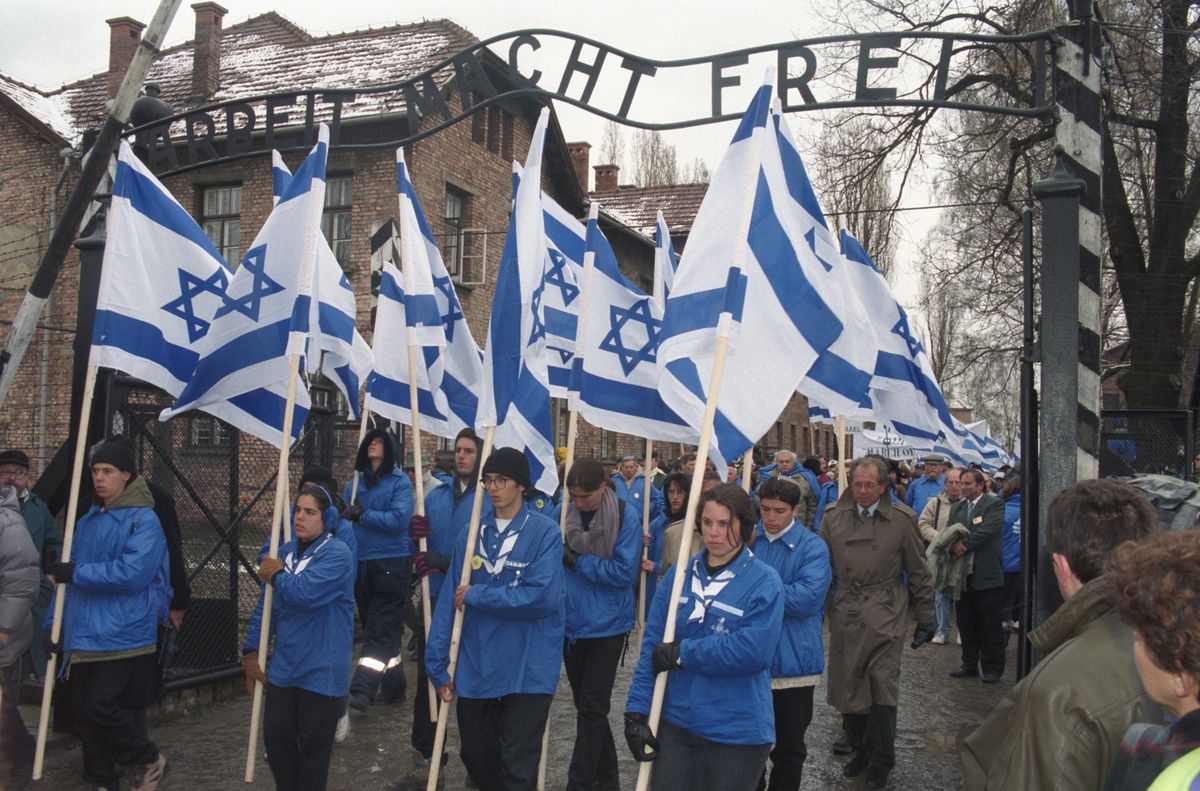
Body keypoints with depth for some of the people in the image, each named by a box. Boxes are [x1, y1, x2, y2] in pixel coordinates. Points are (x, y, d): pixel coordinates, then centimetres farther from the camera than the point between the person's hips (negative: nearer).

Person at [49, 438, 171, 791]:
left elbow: (132, 573, -22)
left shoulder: (144, 520, -10)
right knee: (84, 712, 11)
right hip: (84, 638, 8)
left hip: (123, 637, -7)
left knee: (100, 706, -12)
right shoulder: (88, 521, 14)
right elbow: (66, 575, 19)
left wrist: (75, 574, -16)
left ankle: (149, 761, 10)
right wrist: (54, 623, 13)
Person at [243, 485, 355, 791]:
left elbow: (304, 592, -29)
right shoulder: (285, 552, 7)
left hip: (321, 671, -6)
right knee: (275, 736, 12)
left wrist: (276, 576, -11)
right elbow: (265, 605, 12)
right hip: (283, 667, 6)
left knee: (312, 744, 5)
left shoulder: (337, 554, -15)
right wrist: (251, 650, 10)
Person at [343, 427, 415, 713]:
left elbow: (398, 520, -15)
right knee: (378, 627, 13)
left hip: (391, 564, -6)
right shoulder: (354, 484, 13)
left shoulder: (400, 482, -3)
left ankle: (363, 690, -14)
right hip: (360, 564, 6)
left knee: (379, 628, -10)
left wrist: (363, 514, -11)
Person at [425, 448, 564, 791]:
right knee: (477, 758, 17)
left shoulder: (544, 531, -9)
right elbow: (449, 600, 3)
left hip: (527, 670, -5)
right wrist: (439, 665, -1)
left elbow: (543, 596, -20)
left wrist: (477, 595, -13)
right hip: (474, 668, 5)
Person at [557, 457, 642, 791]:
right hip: (572, 624, 5)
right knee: (586, 705, 15)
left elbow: (625, 573, -16)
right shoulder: (564, 512, -2)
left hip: (606, 626, -5)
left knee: (591, 708, -3)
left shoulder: (626, 516, -12)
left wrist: (578, 561, -19)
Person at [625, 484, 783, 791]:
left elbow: (753, 651, -22)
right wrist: (636, 711, -5)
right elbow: (652, 646, 2)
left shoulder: (764, 582, -10)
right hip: (675, 722, 3)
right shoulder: (680, 575, 3)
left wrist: (682, 653, -16)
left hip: (737, 732, -3)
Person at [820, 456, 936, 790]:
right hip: (845, 615, 3)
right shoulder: (833, 518, 6)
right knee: (846, 686, 7)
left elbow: (918, 572, 7)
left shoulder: (902, 519, 1)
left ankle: (880, 762, 10)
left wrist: (926, 619, 8)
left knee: (882, 685, -6)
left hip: (885, 615, -3)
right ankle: (860, 748, 27)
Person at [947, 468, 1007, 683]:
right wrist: (954, 546, -18)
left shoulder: (994, 504, -5)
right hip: (963, 574, 6)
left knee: (990, 625, 3)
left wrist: (963, 545, -17)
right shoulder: (956, 507, 13)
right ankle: (969, 664, 25)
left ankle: (992, 668, 13)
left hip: (986, 575, -6)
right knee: (966, 624, 13)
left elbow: (986, 532, -18)